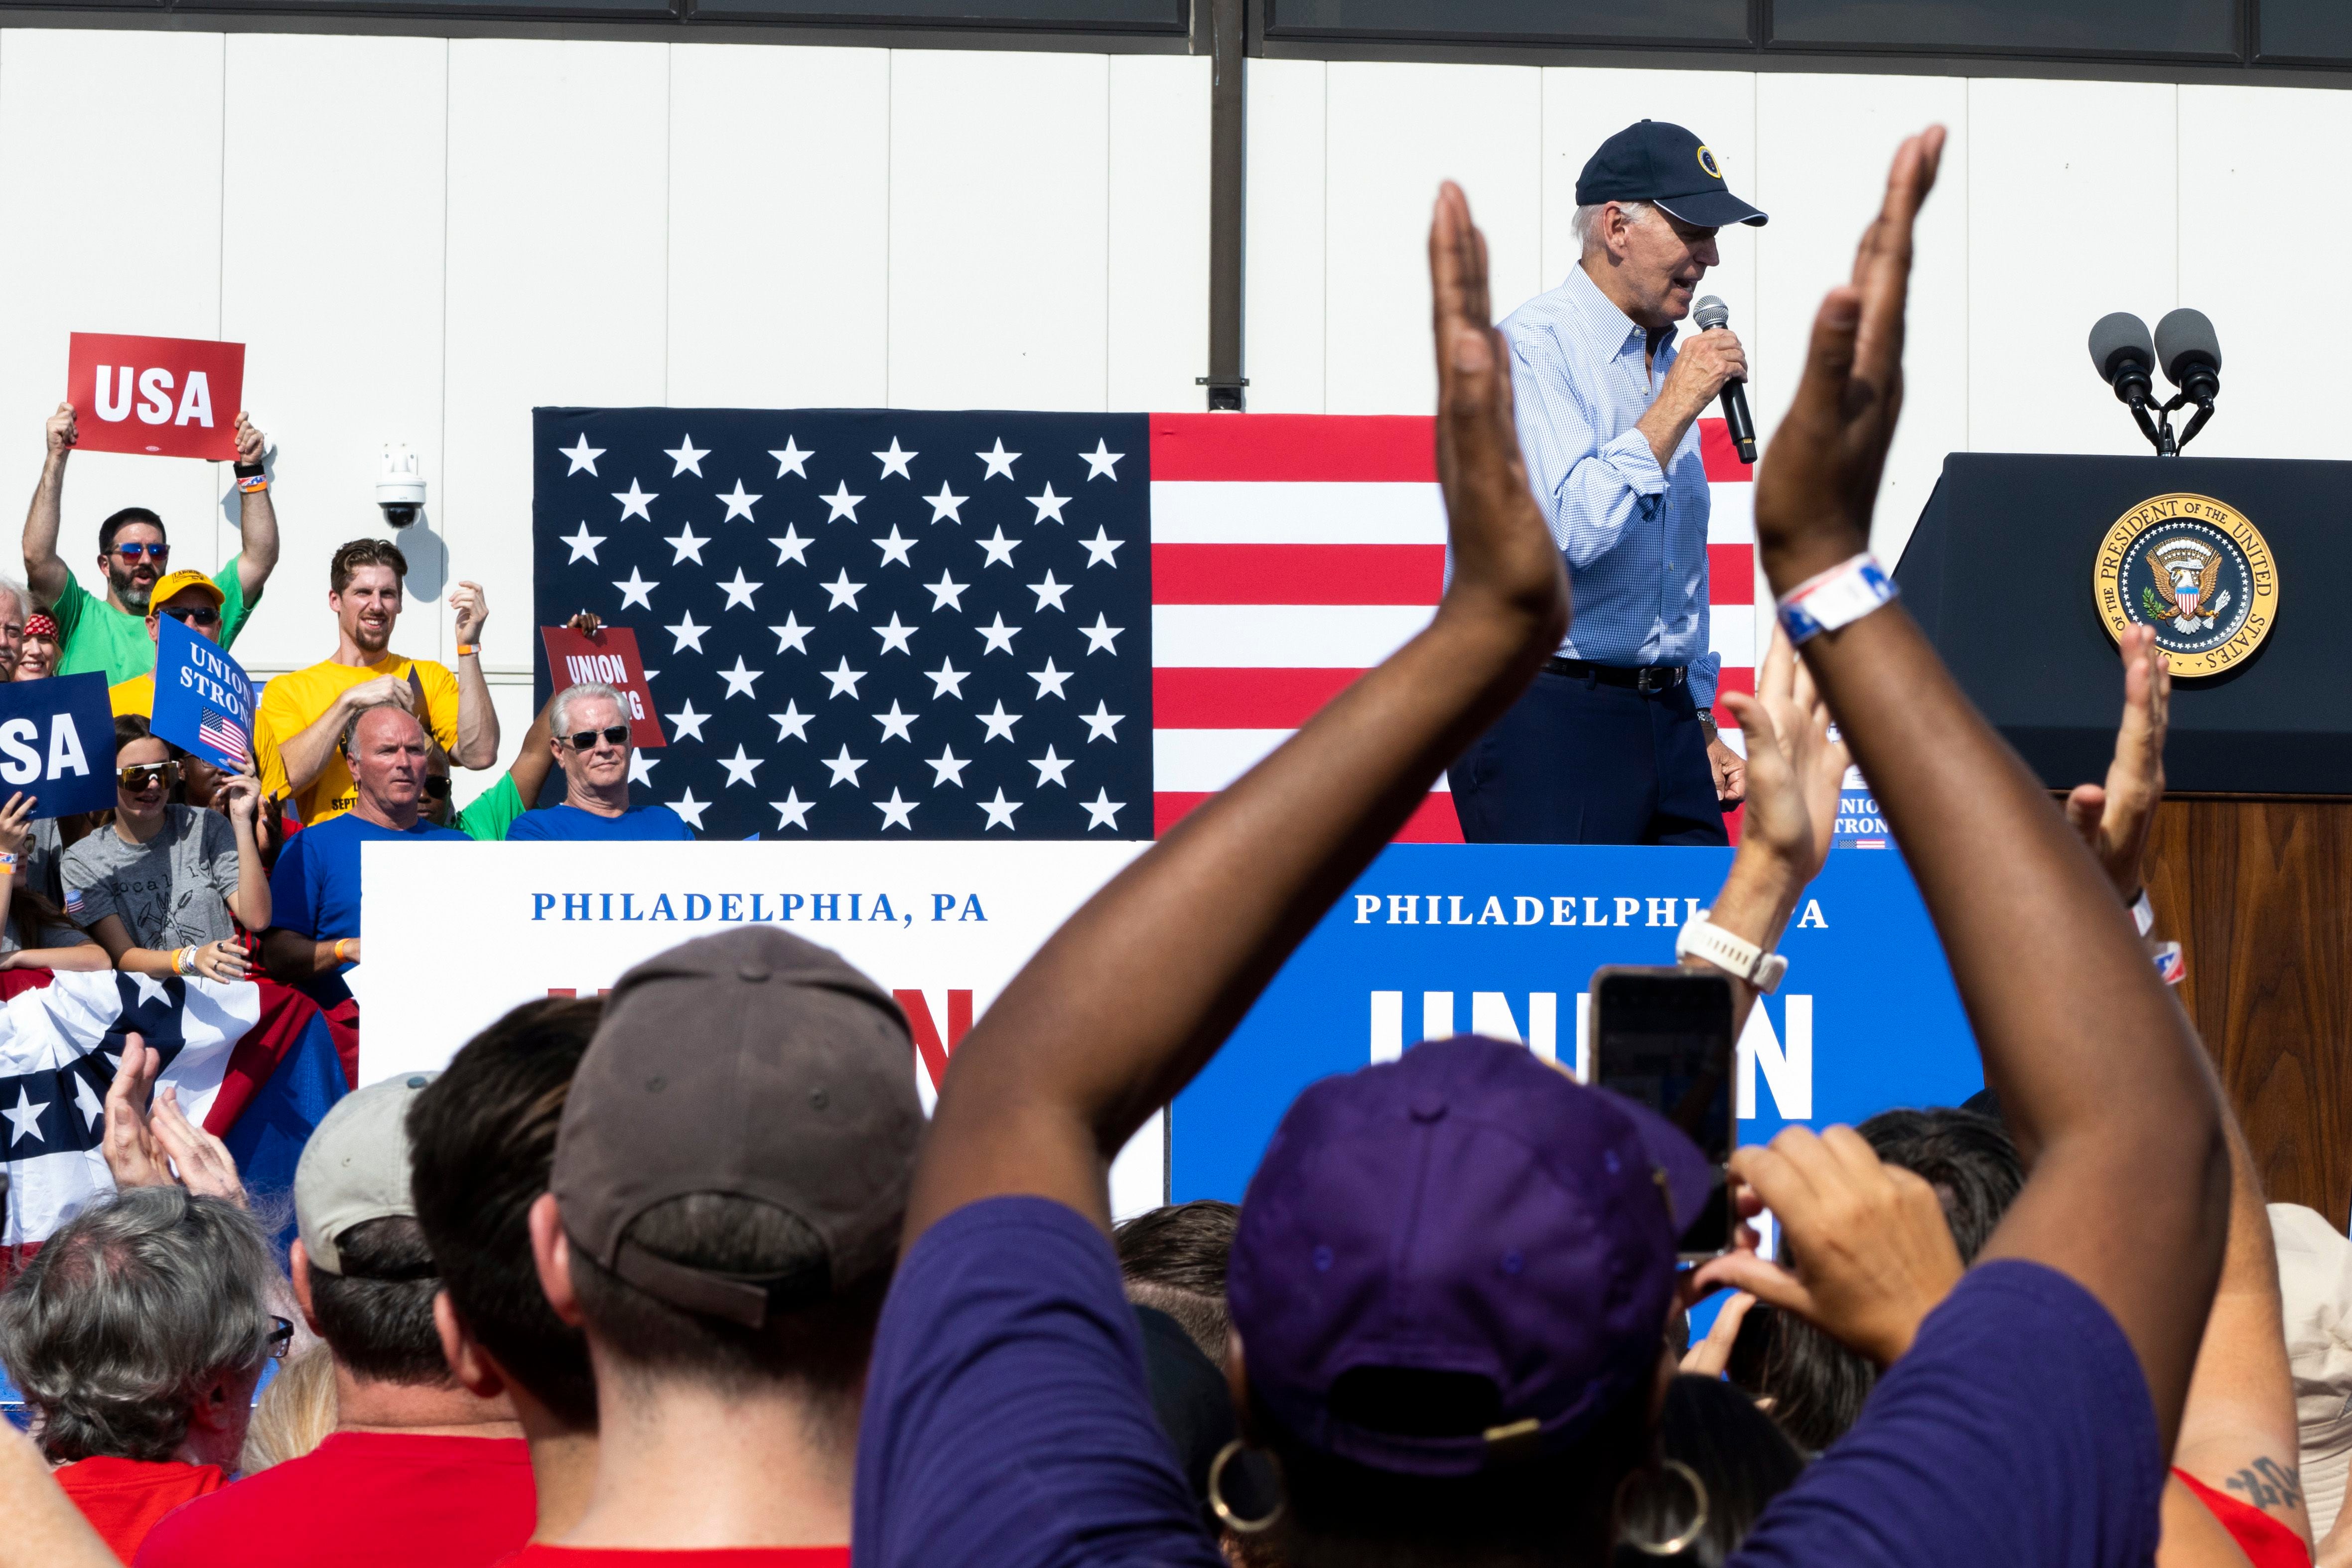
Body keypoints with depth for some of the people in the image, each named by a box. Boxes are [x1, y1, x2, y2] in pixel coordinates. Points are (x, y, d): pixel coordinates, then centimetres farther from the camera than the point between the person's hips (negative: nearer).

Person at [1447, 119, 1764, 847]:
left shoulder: (1669, 361, 17)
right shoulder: (1534, 347, -8)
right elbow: (1576, 529, -22)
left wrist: (1701, 729, 23)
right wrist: (1676, 406, -14)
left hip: (1665, 722, 8)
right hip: (1546, 722, -8)